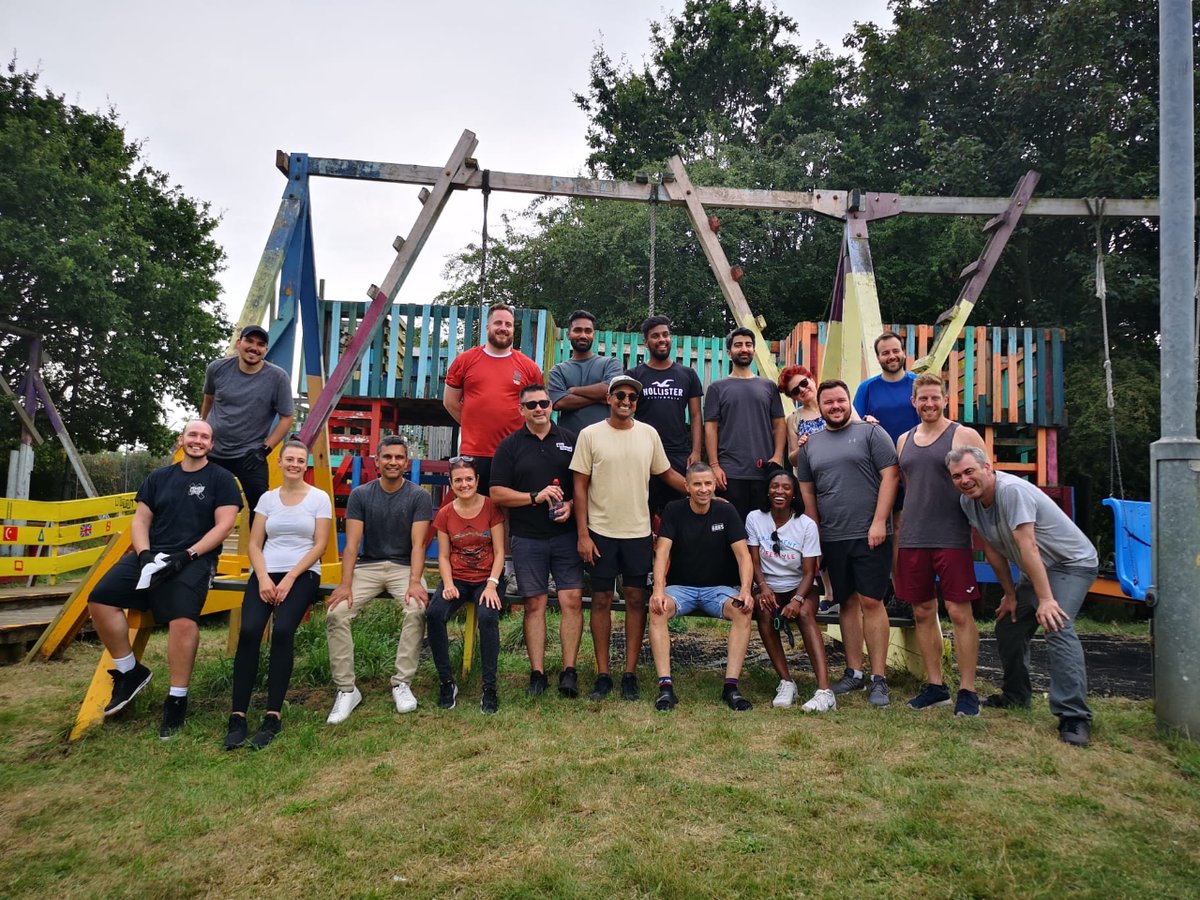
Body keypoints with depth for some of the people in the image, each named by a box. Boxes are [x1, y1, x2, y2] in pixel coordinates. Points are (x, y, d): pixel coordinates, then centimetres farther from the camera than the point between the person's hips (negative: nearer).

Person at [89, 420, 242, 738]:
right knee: (100, 600, -14)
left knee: (183, 619, -29)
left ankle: (177, 700, -14)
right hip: (151, 555, 5)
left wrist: (187, 555, -13)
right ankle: (130, 672, 6)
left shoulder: (221, 479, 4)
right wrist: (144, 553, -5)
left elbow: (224, 525, -4)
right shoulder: (159, 477, 17)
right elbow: (140, 521, 14)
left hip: (195, 559, -5)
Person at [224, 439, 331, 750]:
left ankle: (272, 717, -18)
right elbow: (254, 544, 9)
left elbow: (320, 544, -2)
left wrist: (290, 578, -11)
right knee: (249, 631, -23)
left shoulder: (319, 498, 4)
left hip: (302, 574, -2)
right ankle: (237, 717, -16)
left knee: (283, 630, -28)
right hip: (265, 573, 3)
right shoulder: (268, 498, 13)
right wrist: (263, 578, -8)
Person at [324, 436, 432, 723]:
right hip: (367, 565, 2)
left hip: (404, 566, -2)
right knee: (336, 613, -22)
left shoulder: (419, 497, -3)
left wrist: (414, 582, -26)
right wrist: (346, 584, -19)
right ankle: (346, 689, -10)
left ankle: (402, 683, -15)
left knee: (417, 610, -31)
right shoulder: (360, 495, 2)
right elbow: (352, 543, -5)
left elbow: (418, 543, -10)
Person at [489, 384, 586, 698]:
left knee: (572, 601, -5)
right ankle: (537, 673, 9)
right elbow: (497, 494, -1)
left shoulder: (569, 440, 8)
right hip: (527, 539, 0)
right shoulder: (510, 445, 5)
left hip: (566, 534, 1)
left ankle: (569, 671, 2)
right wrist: (536, 497, -12)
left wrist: (571, 505, -10)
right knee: (534, 604, 3)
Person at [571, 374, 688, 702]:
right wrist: (582, 534, -6)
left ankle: (630, 674, 16)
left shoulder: (648, 434, 5)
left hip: (638, 532, 2)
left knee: (636, 600, 5)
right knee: (602, 600, 5)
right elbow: (580, 486, -2)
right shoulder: (590, 435, -2)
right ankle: (603, 675, 16)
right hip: (601, 531, -2)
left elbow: (667, 473, 15)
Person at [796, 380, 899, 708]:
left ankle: (879, 678, 4)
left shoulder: (871, 432, 0)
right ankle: (854, 672, 20)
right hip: (832, 539, 4)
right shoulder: (810, 444, 12)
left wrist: (879, 522, -12)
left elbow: (890, 475, -5)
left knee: (870, 601, -4)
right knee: (847, 603, 10)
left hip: (869, 535, -4)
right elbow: (806, 490, 15)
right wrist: (816, 532, 9)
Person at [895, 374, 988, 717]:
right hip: (913, 540, 5)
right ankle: (935, 686, 21)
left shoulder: (964, 436, -1)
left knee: (959, 612, -2)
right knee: (923, 612, 9)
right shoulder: (904, 440, 13)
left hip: (953, 539, -5)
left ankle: (967, 690, 9)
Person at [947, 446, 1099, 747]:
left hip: (1072, 563, -9)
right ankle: (1016, 696, 29)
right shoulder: (968, 501, -4)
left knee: (1056, 627, -26)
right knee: (1008, 626, 10)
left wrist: (1046, 599, -33)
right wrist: (1010, 594, 6)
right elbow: (992, 549, 3)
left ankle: (1074, 717, -23)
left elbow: (1027, 546, -33)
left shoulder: (1011, 490, -29)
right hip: (1037, 569, 9)